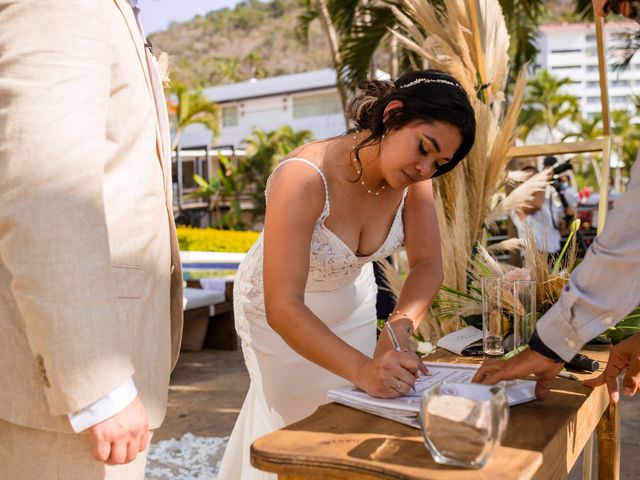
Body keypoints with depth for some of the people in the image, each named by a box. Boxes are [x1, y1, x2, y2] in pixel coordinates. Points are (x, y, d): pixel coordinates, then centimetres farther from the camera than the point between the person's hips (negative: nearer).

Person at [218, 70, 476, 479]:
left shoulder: (413, 177, -20)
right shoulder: (304, 179, -37)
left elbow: (428, 265, -17)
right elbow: (283, 308, -41)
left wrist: (399, 327, -37)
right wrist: (363, 369, -52)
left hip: (352, 303, 5)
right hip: (284, 315, -5)